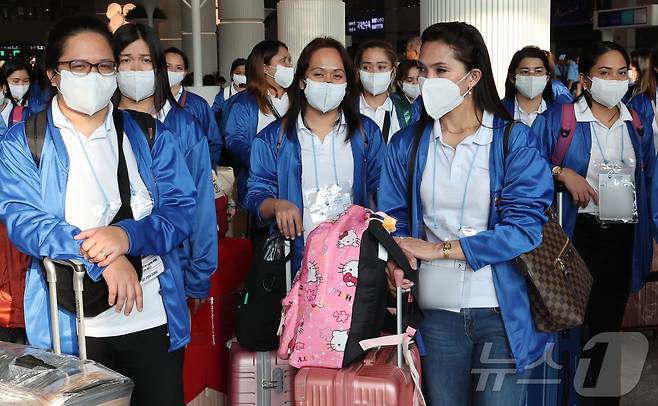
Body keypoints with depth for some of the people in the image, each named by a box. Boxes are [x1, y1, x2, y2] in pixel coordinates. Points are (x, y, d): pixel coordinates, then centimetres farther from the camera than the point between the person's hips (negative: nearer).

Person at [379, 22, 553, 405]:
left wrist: (438, 249, -15)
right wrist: (397, 262, -18)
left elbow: (525, 227, -13)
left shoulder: (515, 140, -6)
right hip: (437, 310, 3)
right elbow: (393, 218, 5)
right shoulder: (407, 144, 4)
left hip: (504, 312, -2)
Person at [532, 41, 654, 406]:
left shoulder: (638, 125, 8)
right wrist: (563, 173, -21)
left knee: (609, 322, 16)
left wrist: (653, 236, 9)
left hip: (625, 237, 5)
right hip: (577, 235, -4)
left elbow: (648, 183, 12)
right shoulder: (556, 120, -7)